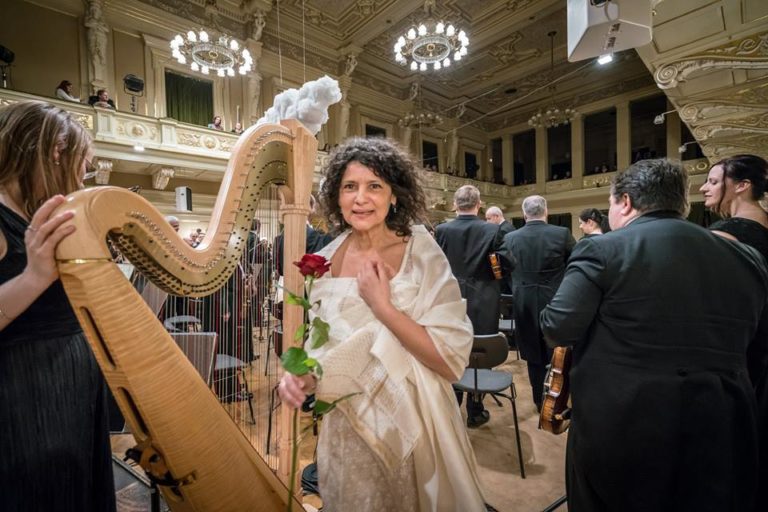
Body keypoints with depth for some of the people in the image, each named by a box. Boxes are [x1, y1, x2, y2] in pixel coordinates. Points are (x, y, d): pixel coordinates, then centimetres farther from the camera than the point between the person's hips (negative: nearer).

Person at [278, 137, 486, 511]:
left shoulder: (422, 255, -17)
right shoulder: (325, 261, -5)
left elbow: (452, 361, -21)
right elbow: (320, 342, 7)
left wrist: (382, 305, -26)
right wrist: (300, 373, -13)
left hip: (409, 427, -3)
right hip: (344, 430, 3)